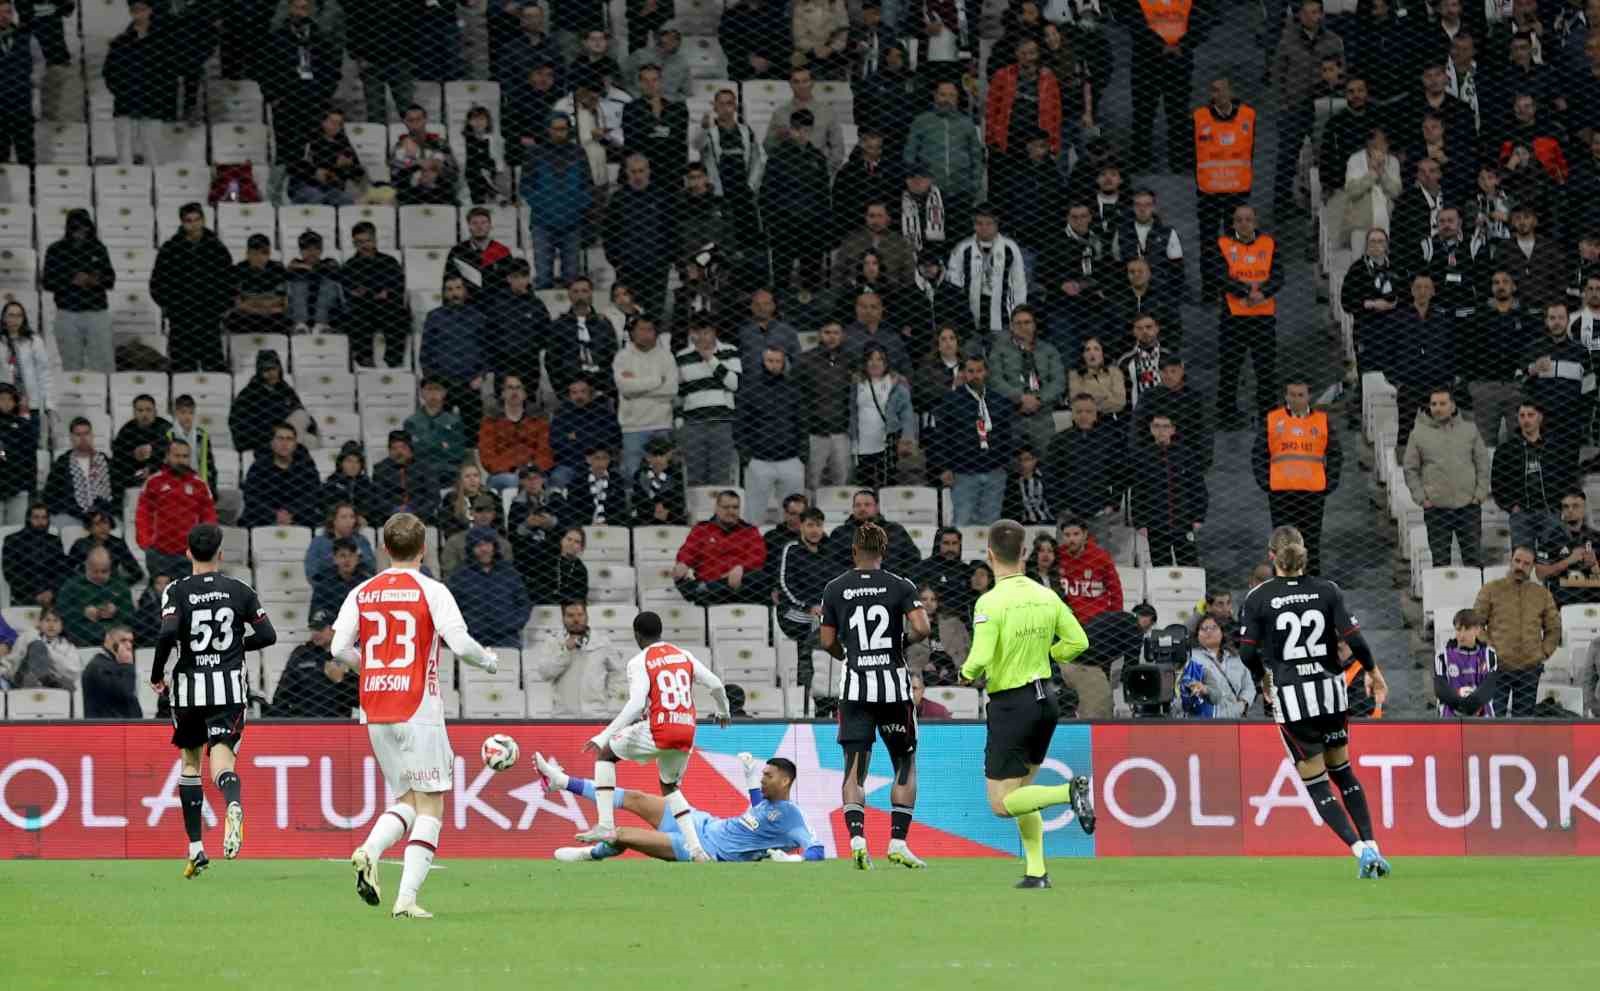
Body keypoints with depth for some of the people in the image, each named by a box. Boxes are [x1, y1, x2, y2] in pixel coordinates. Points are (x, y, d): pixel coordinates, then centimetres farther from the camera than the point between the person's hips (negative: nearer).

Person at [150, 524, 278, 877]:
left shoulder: (177, 592, -2)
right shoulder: (239, 591, 4)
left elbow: (168, 633, -17)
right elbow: (267, 635, 4)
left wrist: (157, 675, -3)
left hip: (189, 688, 0)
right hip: (230, 687, 0)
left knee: (190, 760, 17)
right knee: (221, 756, -9)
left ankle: (196, 848, 17)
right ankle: (233, 803, -46)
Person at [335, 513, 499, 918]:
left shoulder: (362, 593, 6)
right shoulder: (431, 591, -6)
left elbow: (339, 648, 1)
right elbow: (460, 643, -14)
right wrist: (488, 660, 7)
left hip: (375, 713, 5)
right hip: (418, 711, -5)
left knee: (408, 801, 18)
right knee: (430, 807, 1)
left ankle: (369, 851, -10)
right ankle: (407, 897, -11)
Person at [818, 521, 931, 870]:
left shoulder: (835, 589, 2)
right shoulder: (900, 586, -2)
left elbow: (827, 641, 5)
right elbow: (921, 628, -14)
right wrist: (902, 641, 8)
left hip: (855, 686, 1)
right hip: (893, 684, -1)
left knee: (854, 769, 3)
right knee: (905, 765, 12)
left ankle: (857, 838, -14)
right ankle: (898, 842, 4)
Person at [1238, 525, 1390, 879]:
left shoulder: (1258, 598, -6)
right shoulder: (1326, 590, -1)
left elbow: (1248, 652, -7)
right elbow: (1354, 638, -5)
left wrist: (1263, 683, 13)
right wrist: (1374, 673, 12)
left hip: (1290, 697, -3)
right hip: (1331, 691, 3)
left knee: (1316, 783, 3)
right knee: (1342, 771, 20)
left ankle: (1360, 850, -10)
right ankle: (1371, 845, 13)